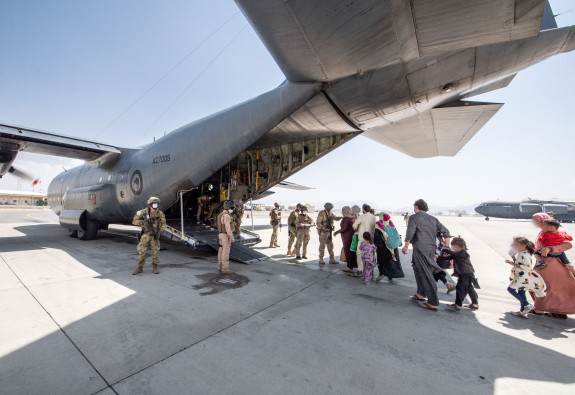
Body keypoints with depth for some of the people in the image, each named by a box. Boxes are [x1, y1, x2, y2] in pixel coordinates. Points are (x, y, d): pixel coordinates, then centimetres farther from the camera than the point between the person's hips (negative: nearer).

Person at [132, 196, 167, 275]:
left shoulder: (160, 213, -3)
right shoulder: (143, 212, -6)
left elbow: (163, 224, 4)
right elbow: (134, 221, -1)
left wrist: (159, 232, -8)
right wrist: (143, 222, -19)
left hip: (155, 235, 1)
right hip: (145, 235, -1)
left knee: (155, 252, 2)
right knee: (142, 252, 2)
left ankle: (155, 268, 14)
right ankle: (140, 268, 18)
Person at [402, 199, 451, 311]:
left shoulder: (414, 217, -6)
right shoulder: (433, 219, 15)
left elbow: (410, 233, -19)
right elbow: (445, 231, 15)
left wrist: (406, 246, -13)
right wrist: (446, 247, 19)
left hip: (420, 249, -8)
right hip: (431, 249, 8)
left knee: (426, 275, -3)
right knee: (418, 270, 21)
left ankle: (433, 303, 2)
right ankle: (420, 294, 30)